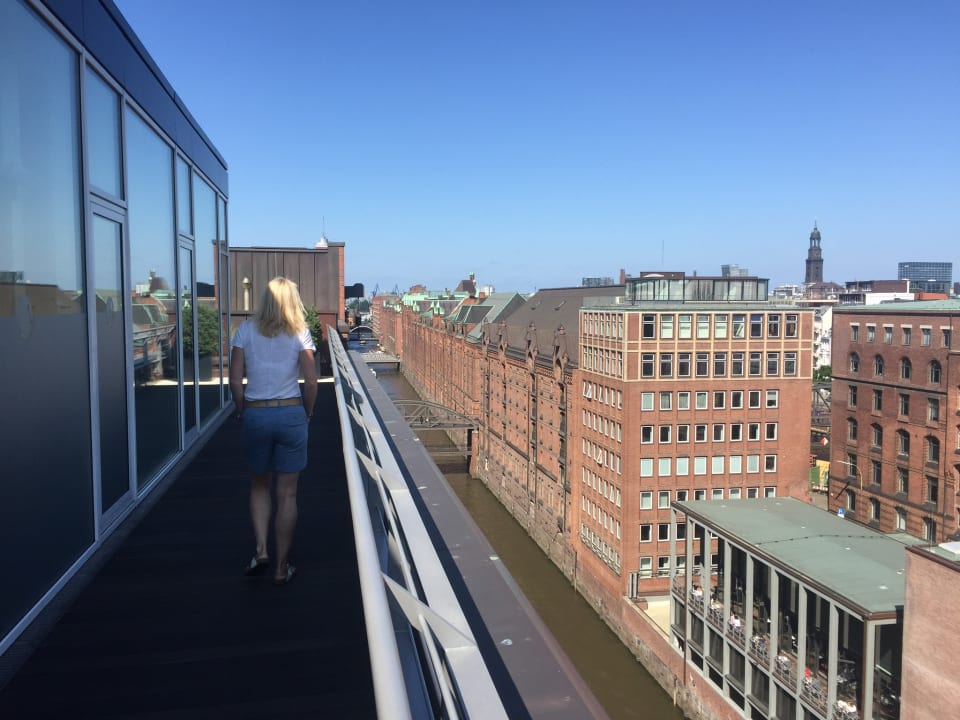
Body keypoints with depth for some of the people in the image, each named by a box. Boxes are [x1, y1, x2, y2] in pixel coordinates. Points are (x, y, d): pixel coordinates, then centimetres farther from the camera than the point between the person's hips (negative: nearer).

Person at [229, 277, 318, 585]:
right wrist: (307, 413, 7)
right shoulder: (299, 333, -3)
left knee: (259, 486, 22)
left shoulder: (246, 330, 0)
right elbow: (311, 381, -6)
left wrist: (243, 410, 10)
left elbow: (235, 380, -3)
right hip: (291, 414, -1)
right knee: (287, 493, 8)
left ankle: (260, 550, 9)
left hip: (255, 415, 1)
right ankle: (282, 567, 14)